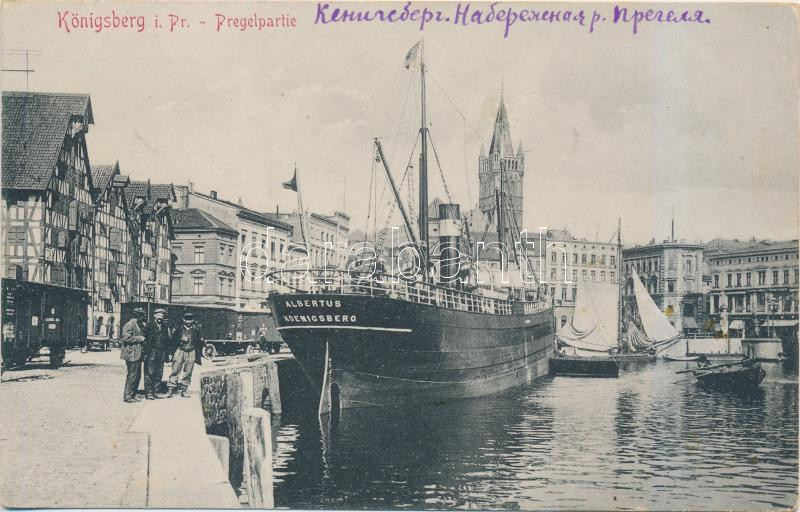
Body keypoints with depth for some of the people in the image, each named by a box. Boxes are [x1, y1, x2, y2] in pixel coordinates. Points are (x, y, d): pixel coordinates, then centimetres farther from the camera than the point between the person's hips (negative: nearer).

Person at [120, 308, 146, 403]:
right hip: (131, 354, -10)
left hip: (138, 354, 10)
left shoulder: (140, 325, 18)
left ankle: (133, 394, 19)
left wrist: (143, 338, 10)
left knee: (137, 375, 12)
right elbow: (126, 338, -21)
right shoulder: (129, 325, -12)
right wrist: (139, 338, -15)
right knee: (132, 375, -7)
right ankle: (127, 396, -1)